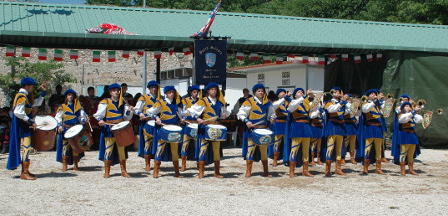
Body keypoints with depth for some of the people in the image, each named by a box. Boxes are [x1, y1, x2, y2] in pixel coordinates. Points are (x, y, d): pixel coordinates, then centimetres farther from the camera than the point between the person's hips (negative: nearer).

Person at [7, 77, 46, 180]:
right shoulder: (21, 96, -16)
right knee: (26, 147, -12)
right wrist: (31, 121, -23)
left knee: (26, 148, 13)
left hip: (26, 126, 10)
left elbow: (37, 103, 27)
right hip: (22, 126, -10)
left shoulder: (26, 96, 15)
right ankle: (24, 173, -12)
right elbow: (18, 113, -24)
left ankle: (25, 171, 18)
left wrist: (43, 92, 20)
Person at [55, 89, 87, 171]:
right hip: (65, 130, -2)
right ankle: (64, 165, 0)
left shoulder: (78, 107, 14)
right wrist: (59, 126, -13)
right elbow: (58, 118, 3)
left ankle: (75, 165, 9)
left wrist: (83, 120, -12)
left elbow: (81, 116, 11)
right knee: (65, 146, -5)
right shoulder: (62, 107, 8)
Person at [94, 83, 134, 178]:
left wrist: (129, 111, -6)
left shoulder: (123, 103, 13)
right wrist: (100, 120, -24)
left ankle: (123, 171, 12)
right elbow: (99, 114, -5)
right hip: (109, 130, -3)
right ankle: (107, 171, 3)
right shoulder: (105, 102, 2)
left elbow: (127, 117, 13)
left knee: (121, 149, 6)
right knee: (108, 149, -5)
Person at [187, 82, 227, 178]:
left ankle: (217, 172, 13)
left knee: (217, 150, 5)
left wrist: (224, 115, 5)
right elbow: (192, 110, -5)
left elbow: (223, 112, 26)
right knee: (203, 149, -5)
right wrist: (198, 119, -16)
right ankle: (201, 172, -2)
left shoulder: (220, 102, 13)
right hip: (205, 128, -4)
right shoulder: (203, 101, -1)